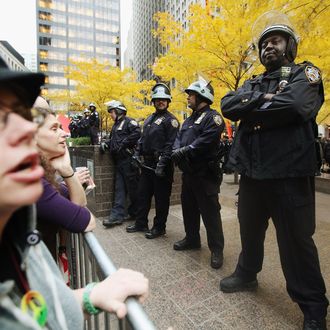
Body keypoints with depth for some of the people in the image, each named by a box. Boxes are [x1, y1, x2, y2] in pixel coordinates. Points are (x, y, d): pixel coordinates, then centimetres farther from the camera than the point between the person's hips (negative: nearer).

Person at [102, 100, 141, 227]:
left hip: (128, 159, -9)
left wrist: (123, 143, -18)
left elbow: (137, 133, -20)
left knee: (132, 187, 2)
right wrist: (107, 143, 9)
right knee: (119, 188, 7)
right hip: (119, 161, 9)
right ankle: (117, 215, 10)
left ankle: (134, 212, 18)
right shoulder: (116, 125, 23)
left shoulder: (128, 121, -4)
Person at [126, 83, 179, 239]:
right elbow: (142, 138, 22)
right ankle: (140, 223, 31)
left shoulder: (170, 120, -8)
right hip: (147, 164, 8)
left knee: (161, 197, 4)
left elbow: (171, 144, -17)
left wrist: (162, 164, -22)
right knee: (143, 194, 15)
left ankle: (159, 227, 19)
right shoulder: (149, 119, 18)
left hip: (161, 165, -8)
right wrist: (137, 154, 13)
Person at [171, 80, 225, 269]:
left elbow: (207, 141, -23)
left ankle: (217, 249, 11)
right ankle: (192, 239, 34)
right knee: (189, 208, 17)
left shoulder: (213, 117, -8)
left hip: (205, 173, -9)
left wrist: (186, 150, -21)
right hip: (189, 172, 9)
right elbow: (179, 138, 12)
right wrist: (176, 150, -9)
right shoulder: (189, 120, 20)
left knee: (210, 211, -3)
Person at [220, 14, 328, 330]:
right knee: (250, 229, 18)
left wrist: (249, 111, -7)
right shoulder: (252, 83, 18)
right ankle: (247, 274, 41)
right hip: (252, 172, 5)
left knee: (296, 240, 5)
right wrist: (263, 98, -14)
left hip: (289, 173, -5)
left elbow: (294, 104, -19)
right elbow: (227, 105, -1)